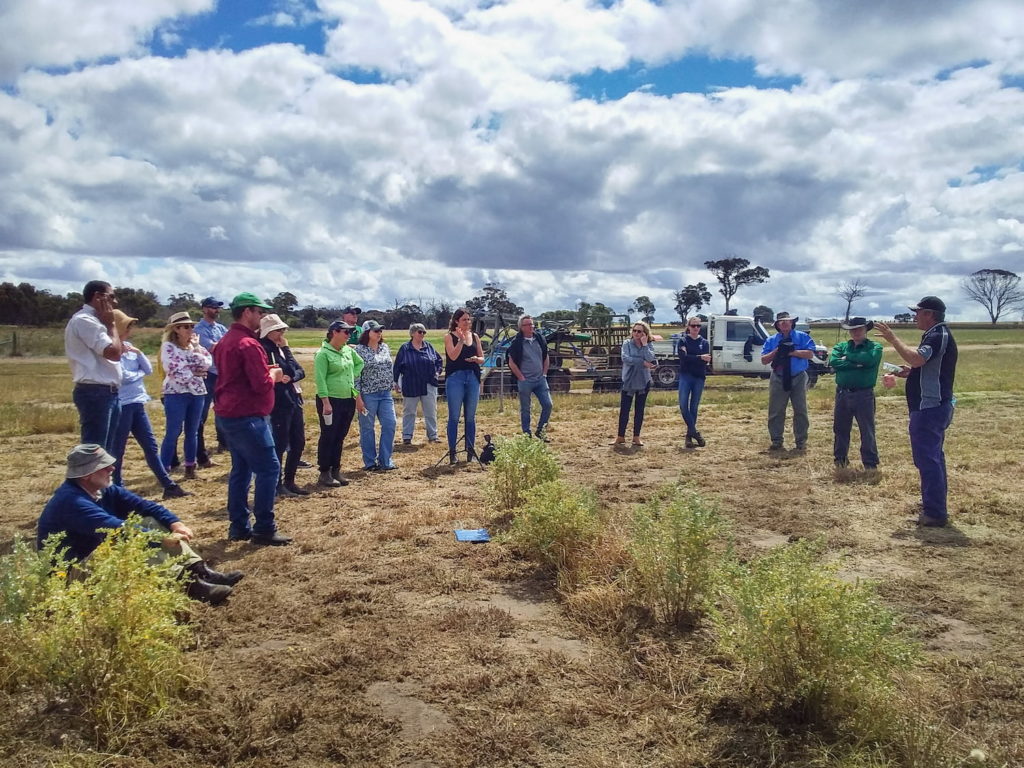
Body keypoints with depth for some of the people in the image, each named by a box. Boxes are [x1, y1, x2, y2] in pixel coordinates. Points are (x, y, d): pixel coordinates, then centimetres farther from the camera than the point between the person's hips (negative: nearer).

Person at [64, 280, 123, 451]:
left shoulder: (93, 320, 18)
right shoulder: (85, 320, -13)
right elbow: (114, 352, -20)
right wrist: (110, 323, -9)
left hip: (107, 393, 10)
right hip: (96, 394, -10)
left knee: (103, 450, 15)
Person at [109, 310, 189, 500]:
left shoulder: (130, 347, 11)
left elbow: (148, 369, 8)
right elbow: (123, 376, -20)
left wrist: (138, 352, -6)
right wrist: (140, 373, -1)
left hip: (137, 403, 8)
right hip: (121, 405, -8)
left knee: (150, 445, 9)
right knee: (117, 450, 3)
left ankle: (169, 486, 12)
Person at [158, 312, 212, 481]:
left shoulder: (196, 345, 11)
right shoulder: (168, 346, -6)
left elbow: (206, 364, -3)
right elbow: (174, 371, -15)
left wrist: (196, 348, -7)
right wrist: (194, 373, -6)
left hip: (197, 393, 5)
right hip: (176, 393, -5)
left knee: (192, 432, 10)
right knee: (173, 433, -5)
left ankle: (190, 467, 18)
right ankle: (164, 470, 1)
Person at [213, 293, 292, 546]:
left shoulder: (226, 341, 14)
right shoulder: (248, 344, -18)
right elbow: (262, 385, -22)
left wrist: (266, 372, 10)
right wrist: (274, 375, -1)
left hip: (229, 414, 11)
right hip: (247, 417, -10)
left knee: (241, 469, 14)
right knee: (269, 468, -5)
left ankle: (239, 527, 18)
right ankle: (264, 529, -2)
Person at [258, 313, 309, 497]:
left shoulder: (279, 348, 14)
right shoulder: (265, 349, -12)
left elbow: (300, 371, 5)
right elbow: (288, 370, -19)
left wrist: (291, 378, -11)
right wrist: (286, 349, -12)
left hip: (293, 399, 9)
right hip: (279, 402, -9)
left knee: (298, 442, 12)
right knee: (280, 443, -1)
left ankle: (289, 482, 23)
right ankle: (277, 485, 10)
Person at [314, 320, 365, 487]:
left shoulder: (348, 350, 9)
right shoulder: (323, 353, -12)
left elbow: (360, 363, 28)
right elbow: (320, 379, -16)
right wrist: (326, 402, -21)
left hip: (349, 400, 7)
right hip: (331, 401, -7)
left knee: (340, 437, 13)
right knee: (328, 437, 1)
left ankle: (336, 470, 22)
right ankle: (324, 473, 10)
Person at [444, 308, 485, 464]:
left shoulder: (475, 337, 11)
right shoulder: (449, 336, 0)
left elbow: (482, 359, 12)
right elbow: (453, 356, -14)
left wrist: (476, 359, -10)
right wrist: (461, 340, -19)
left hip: (473, 377, 4)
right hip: (455, 378, -4)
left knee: (471, 417, 8)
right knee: (454, 417, -1)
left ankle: (470, 450, 15)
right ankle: (452, 452, 5)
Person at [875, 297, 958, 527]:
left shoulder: (939, 336, -17)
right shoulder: (937, 335, 16)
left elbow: (916, 358, -34)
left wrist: (892, 338, -26)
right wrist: (910, 372, 9)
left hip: (930, 408, -11)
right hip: (934, 406, 11)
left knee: (927, 458, -8)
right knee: (933, 456, 20)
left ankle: (935, 513, -4)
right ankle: (935, 503, 32)